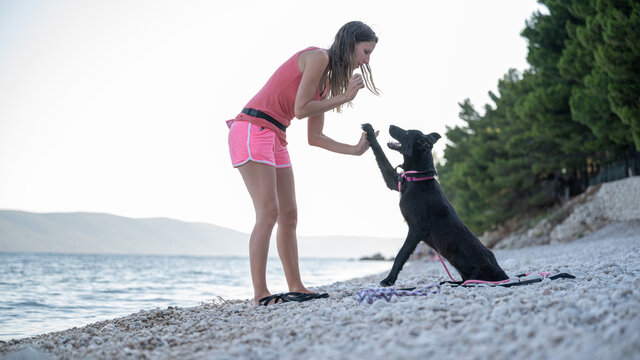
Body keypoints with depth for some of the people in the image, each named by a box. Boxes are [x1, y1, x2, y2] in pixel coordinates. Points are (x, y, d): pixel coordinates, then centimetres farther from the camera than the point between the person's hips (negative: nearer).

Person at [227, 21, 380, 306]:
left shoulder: (327, 78, 17)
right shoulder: (317, 57, -9)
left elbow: (315, 138, 16)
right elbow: (300, 109, -14)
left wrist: (355, 150, 11)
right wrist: (344, 97, -5)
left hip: (275, 140, 10)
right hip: (252, 131, -10)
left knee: (289, 216, 7)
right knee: (268, 213, -14)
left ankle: (296, 288, 11)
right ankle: (259, 294, -13)